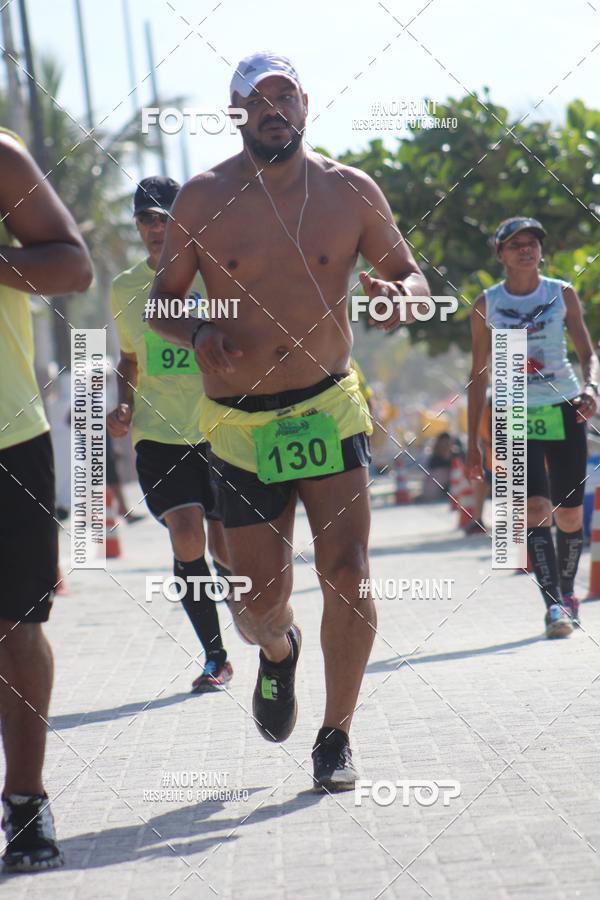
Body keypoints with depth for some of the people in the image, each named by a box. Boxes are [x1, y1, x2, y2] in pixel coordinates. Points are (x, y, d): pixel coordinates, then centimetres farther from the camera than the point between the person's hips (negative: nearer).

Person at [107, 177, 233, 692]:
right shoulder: (125, 289, 8)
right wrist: (125, 404, 4)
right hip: (158, 435, 1)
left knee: (225, 547, 1)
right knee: (187, 539, -14)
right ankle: (215, 657, -1)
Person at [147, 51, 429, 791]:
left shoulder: (350, 192, 0)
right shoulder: (204, 199, -4)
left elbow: (410, 273, 10)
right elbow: (162, 300, 5)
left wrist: (402, 294, -14)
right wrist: (195, 335, -17)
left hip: (329, 410, 1)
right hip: (240, 426, 0)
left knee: (347, 577, -11)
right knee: (261, 598, 1)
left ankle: (335, 737, 7)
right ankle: (278, 652, 40)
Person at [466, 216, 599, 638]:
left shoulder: (563, 294, 3)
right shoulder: (487, 305, 2)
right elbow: (479, 375, 6)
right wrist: (473, 441, 4)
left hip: (564, 411, 1)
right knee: (536, 508, -18)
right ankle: (554, 604, -23)